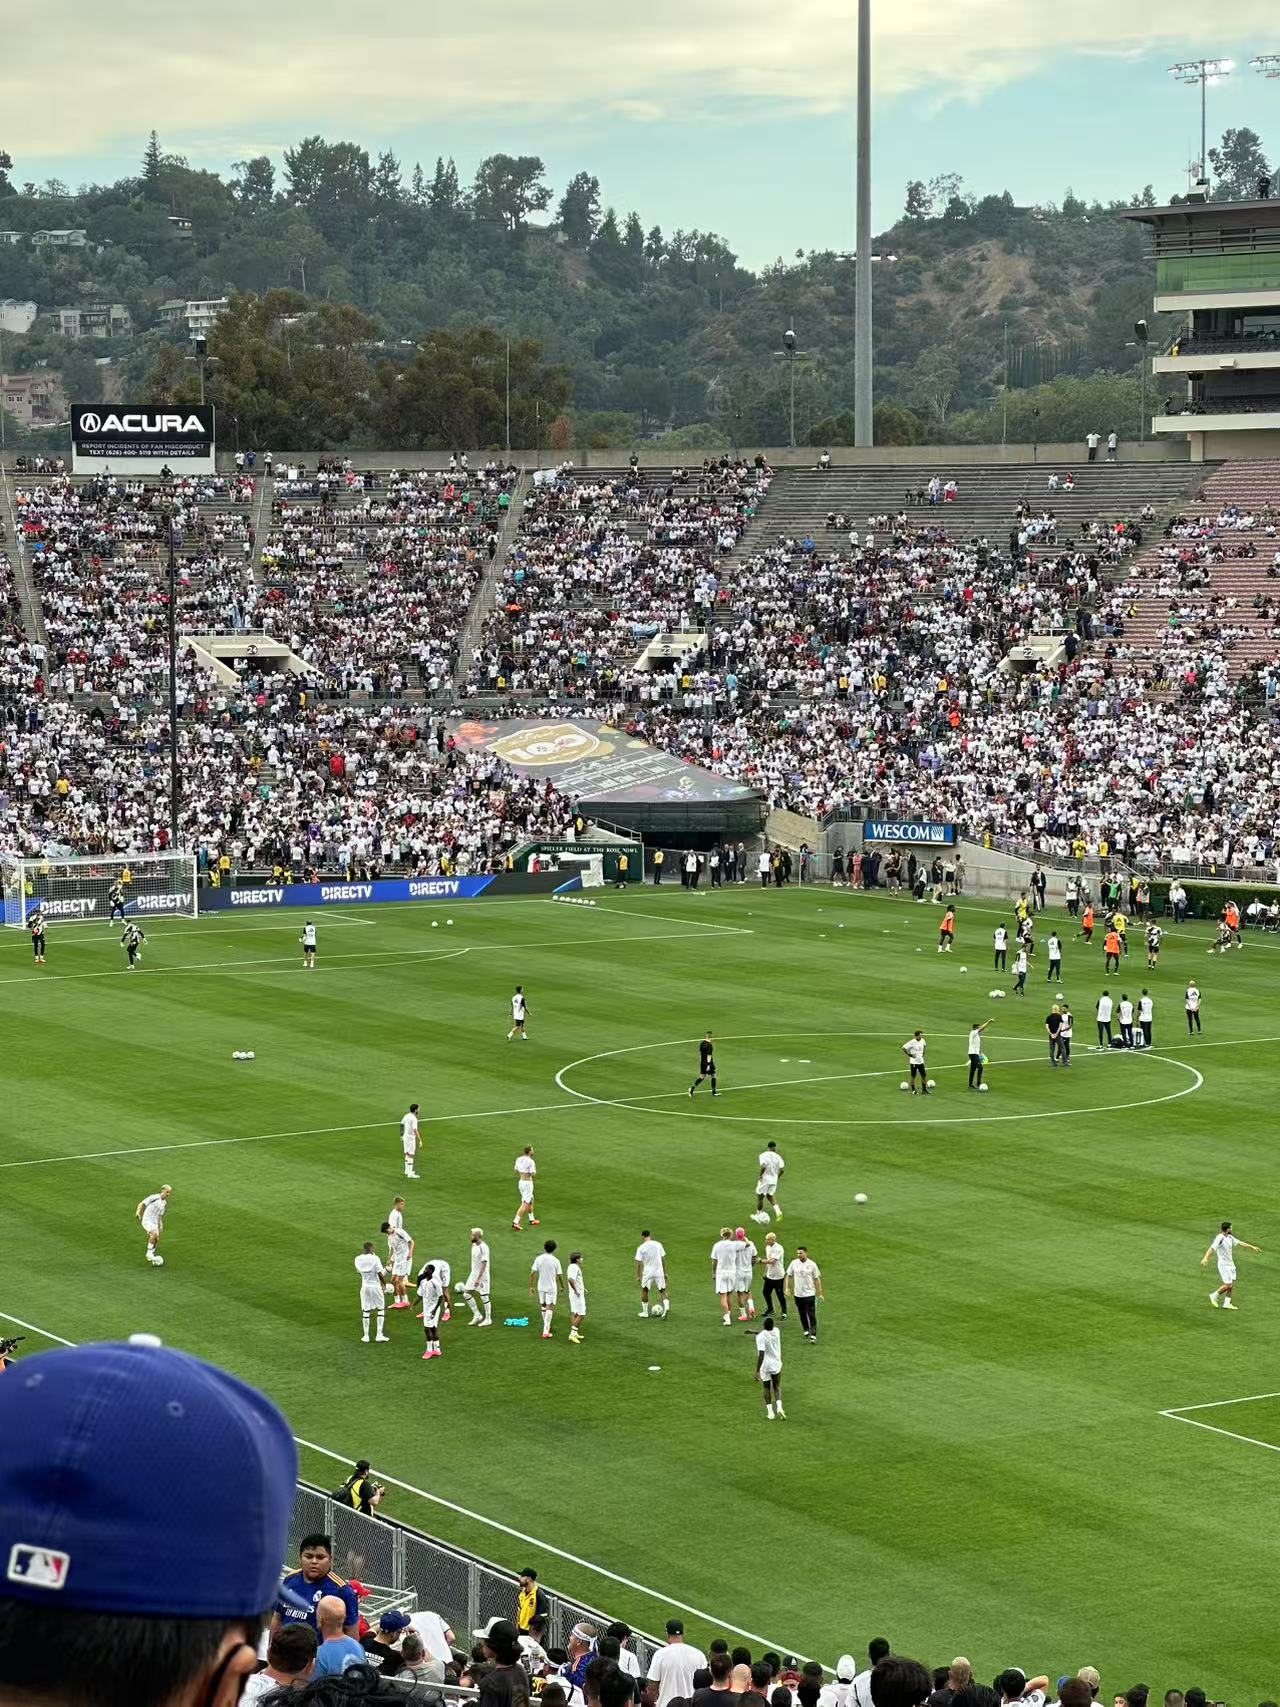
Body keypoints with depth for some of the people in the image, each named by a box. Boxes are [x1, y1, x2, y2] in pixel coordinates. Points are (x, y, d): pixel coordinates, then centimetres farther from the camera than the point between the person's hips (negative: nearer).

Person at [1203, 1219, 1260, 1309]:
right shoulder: (1219, 1238, -19)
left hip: (1231, 1264, 8)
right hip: (1223, 1265, -8)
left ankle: (1226, 1303, 17)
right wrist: (1205, 1258, -44)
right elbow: (1212, 1248, -30)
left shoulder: (1230, 1237, 7)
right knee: (1228, 1285, -9)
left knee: (1232, 1285, 8)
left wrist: (1252, 1247, 22)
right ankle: (1214, 1296, 11)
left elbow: (1240, 1243, 19)